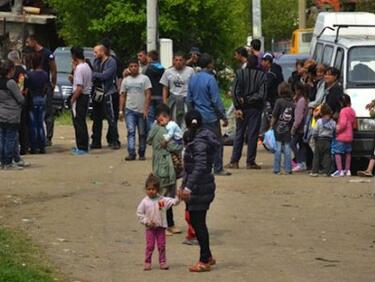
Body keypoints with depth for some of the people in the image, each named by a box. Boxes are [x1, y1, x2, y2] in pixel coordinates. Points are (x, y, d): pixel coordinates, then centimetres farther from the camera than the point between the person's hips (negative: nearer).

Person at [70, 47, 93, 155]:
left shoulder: (79, 68, -18)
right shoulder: (87, 67, 11)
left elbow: (79, 87, -23)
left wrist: (72, 99, -14)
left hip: (80, 97, -9)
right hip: (87, 96, 9)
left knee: (78, 123, -4)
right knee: (82, 122, 17)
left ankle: (81, 148, -3)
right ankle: (84, 146, 22)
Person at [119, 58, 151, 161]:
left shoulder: (144, 79, 2)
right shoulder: (125, 80, 12)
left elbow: (148, 95, -4)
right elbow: (122, 96, 14)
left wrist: (145, 109, -13)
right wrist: (121, 111, 6)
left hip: (142, 111, -2)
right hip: (130, 110, 2)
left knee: (142, 133, 4)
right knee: (131, 131, -10)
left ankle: (141, 154, 13)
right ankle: (131, 153, -16)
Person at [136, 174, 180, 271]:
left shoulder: (162, 200, -3)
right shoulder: (145, 202, -5)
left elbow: (173, 202, -11)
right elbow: (139, 213, -2)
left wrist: (178, 198, -32)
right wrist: (146, 222, -12)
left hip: (161, 227, 1)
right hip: (150, 228, -1)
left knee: (162, 245, 5)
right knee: (150, 245, 1)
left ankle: (162, 262, 14)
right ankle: (147, 262, 10)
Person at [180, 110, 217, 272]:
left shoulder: (199, 143, -19)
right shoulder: (203, 138, 10)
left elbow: (200, 166, -30)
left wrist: (188, 186, -37)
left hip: (200, 188, -9)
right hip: (200, 187, 9)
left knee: (198, 223, -1)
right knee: (197, 222, 17)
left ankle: (205, 261, 7)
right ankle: (207, 257, 26)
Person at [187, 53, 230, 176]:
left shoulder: (193, 79, 6)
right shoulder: (210, 79, -15)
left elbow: (189, 100, 11)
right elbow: (216, 101, -16)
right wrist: (224, 116, -9)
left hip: (198, 116, 7)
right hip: (210, 117, -7)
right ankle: (218, 168, 6)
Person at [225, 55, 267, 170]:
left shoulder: (240, 73, -2)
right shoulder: (262, 75, -6)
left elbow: (235, 92, -7)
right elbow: (262, 94, -11)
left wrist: (238, 107, -6)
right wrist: (251, 99, -2)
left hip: (242, 108, 1)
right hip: (255, 108, -1)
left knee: (239, 134, 8)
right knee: (253, 135, 3)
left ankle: (234, 161, 5)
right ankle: (250, 162, 4)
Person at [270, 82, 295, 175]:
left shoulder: (279, 101, -8)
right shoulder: (293, 104, 2)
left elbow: (274, 116, -8)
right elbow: (294, 119, 4)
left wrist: (271, 126, 2)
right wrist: (292, 129, 14)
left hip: (278, 129, -2)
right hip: (288, 131, 2)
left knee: (278, 149, 1)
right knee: (287, 149, 6)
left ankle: (276, 169, 2)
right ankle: (288, 169, 6)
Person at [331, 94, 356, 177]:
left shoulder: (343, 111, -14)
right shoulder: (352, 111, 11)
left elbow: (343, 123, -23)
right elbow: (354, 125, 17)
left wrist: (336, 130, -14)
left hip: (341, 136, -9)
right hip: (349, 136, 9)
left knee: (337, 152, -6)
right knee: (348, 153, 16)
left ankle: (340, 170, -13)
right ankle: (347, 170, 23)